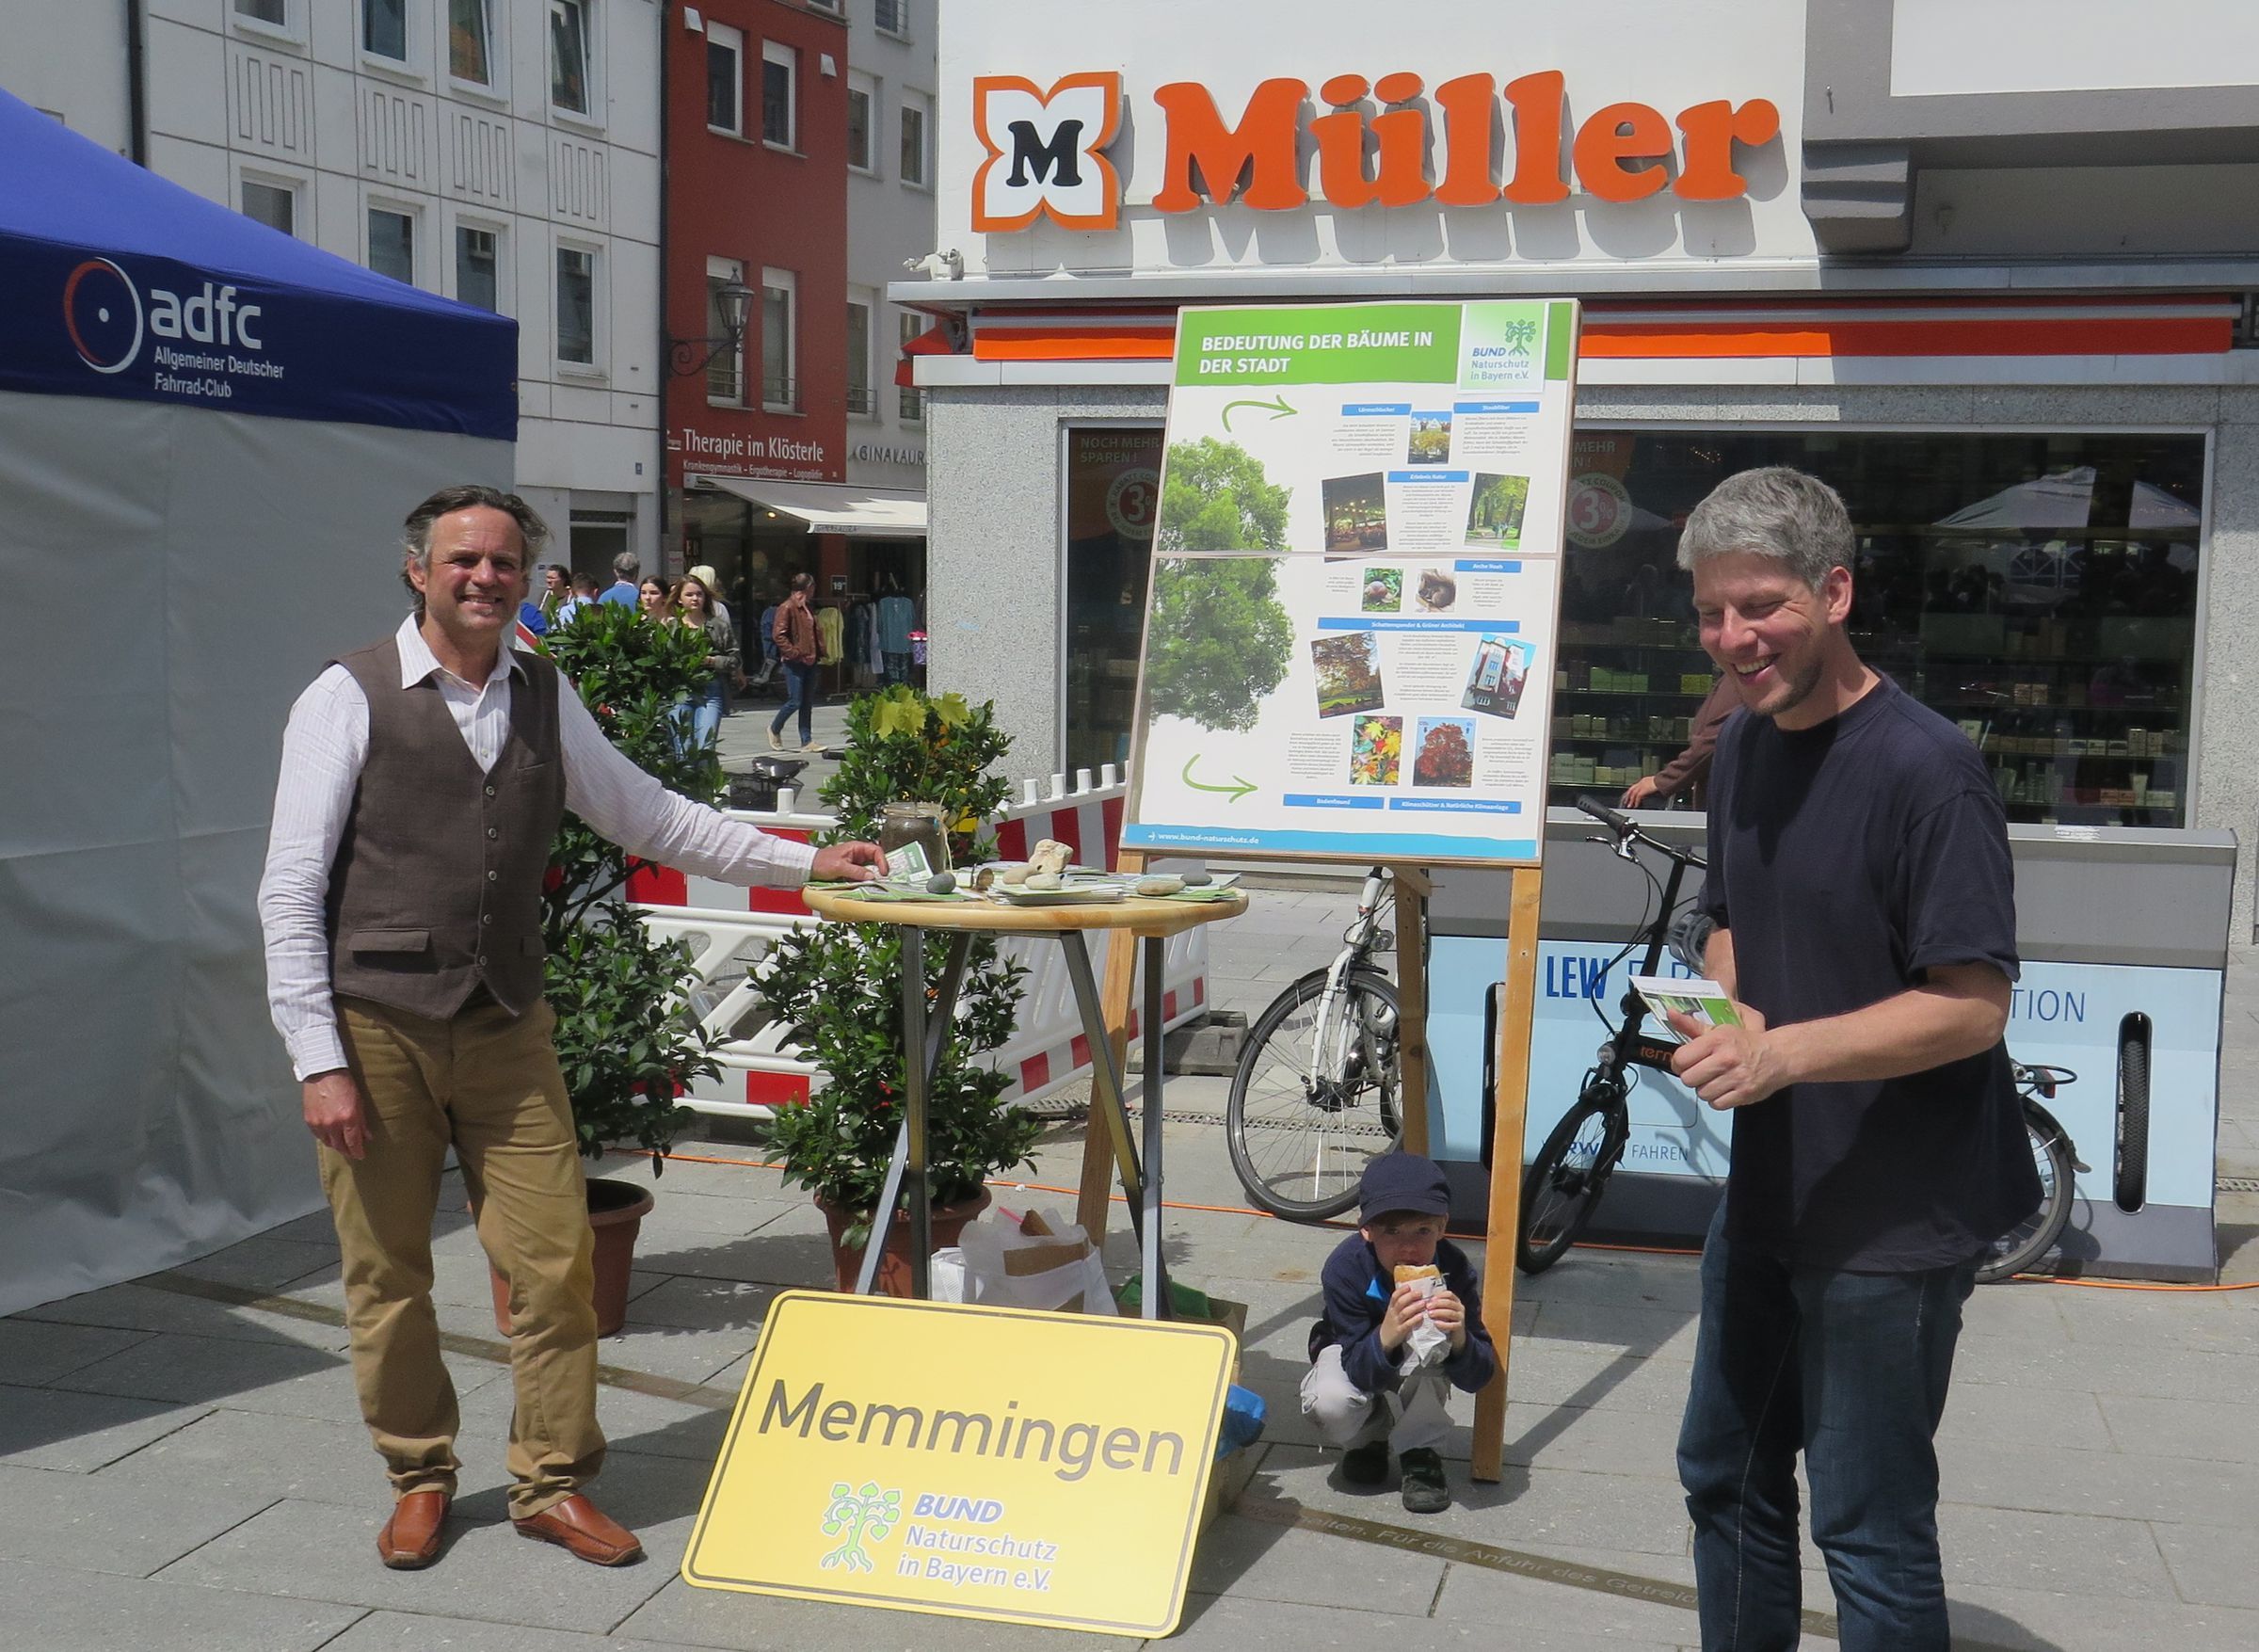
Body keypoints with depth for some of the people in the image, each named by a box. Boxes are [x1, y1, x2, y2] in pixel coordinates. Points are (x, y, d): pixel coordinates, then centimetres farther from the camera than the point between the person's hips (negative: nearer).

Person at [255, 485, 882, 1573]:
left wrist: (808, 861, 14)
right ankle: (420, 1480, 26)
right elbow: (290, 890, -6)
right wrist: (319, 1059, -12)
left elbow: (645, 815, 18)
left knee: (553, 1257, 1)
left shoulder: (543, 698, 10)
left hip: (505, 1031, 4)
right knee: (386, 1276, 6)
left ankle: (551, 1483, 17)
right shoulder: (351, 697, -5)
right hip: (377, 1030, -3)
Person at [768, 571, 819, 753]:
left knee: (808, 703, 7)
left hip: (809, 661, 8)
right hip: (794, 662, -8)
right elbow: (778, 634, -17)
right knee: (795, 701, -6)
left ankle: (807, 741, 10)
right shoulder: (787, 608, -11)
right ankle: (774, 729, 16)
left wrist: (817, 652, 14)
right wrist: (793, 653, -17)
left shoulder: (807, 608, 16)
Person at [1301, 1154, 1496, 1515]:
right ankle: (1371, 1435, 4)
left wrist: (1459, 1339, -51)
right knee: (1330, 1406, -34)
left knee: (1429, 1331, -34)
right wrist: (1386, 1338, -55)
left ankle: (1420, 1452, -15)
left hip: (1420, 1374, 0)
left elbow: (1476, 1379, -27)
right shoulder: (1344, 1268, -32)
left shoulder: (1453, 1268, -30)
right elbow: (1359, 1372, -32)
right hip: (1355, 1354, 0)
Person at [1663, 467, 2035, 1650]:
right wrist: (1723, 1008, -4)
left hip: (1893, 1219, -8)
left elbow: (1972, 1007, -21)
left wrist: (1784, 1052, -30)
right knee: (1726, 1476, 20)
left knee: (1869, 1529, 4)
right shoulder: (1742, 751, 5)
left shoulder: (1925, 771, -20)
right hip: (1768, 1186, 8)